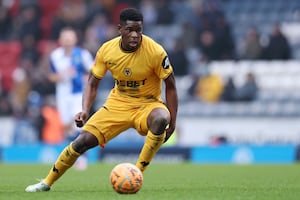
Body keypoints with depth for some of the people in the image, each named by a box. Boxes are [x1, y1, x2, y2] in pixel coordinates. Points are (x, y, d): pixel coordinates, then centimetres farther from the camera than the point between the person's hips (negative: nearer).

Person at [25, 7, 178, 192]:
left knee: (161, 118, -39)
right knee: (84, 140, -10)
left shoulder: (155, 51, -19)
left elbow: (170, 86, -9)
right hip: (118, 102, 3)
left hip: (147, 104, -3)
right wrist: (85, 111, -16)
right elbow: (92, 83, 1)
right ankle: (47, 182, 11)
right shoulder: (107, 50, -10)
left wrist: (172, 121, -12)